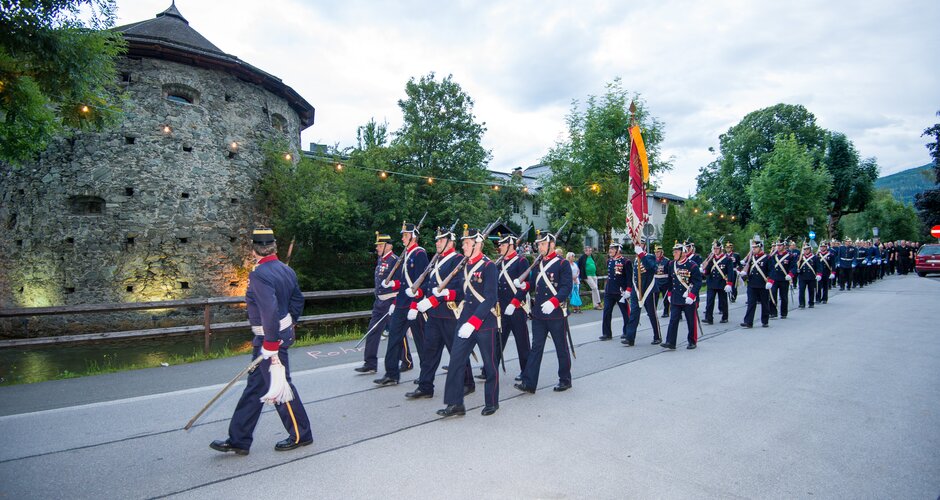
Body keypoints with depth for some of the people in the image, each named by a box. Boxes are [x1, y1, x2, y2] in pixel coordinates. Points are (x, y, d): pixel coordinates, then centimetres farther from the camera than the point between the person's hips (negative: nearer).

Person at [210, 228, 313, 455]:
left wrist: (271, 345, -24)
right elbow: (298, 300, 13)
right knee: (255, 385, 15)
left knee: (279, 386, 5)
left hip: (270, 338, -9)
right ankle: (239, 440, 26)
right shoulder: (286, 270, 5)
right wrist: (288, 324, 23)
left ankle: (300, 435, 20)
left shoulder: (259, 274, -21)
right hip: (282, 332, 9)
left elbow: (269, 311, -29)